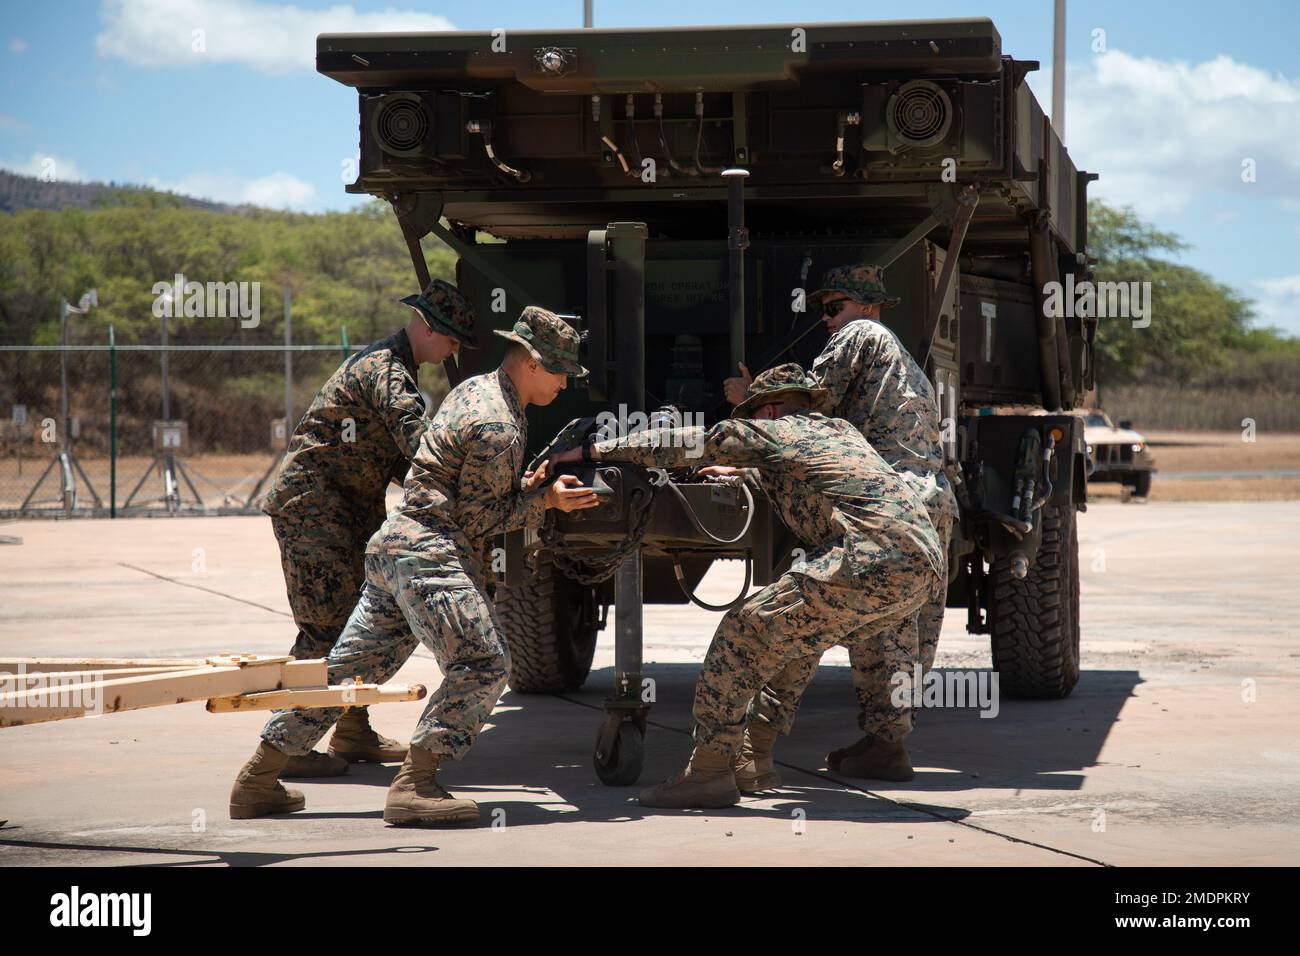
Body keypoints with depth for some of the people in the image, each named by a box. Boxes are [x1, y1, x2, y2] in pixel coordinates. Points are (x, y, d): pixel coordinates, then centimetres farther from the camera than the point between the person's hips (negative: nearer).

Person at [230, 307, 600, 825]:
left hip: (392, 546, 10)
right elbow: (477, 520, -11)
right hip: (432, 553, -10)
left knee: (349, 667, 13)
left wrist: (535, 485, 15)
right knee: (483, 665, -14)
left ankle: (258, 780, 16)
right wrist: (544, 500, -8)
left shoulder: (473, 390, 17)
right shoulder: (497, 427, -14)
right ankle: (413, 786, -20)